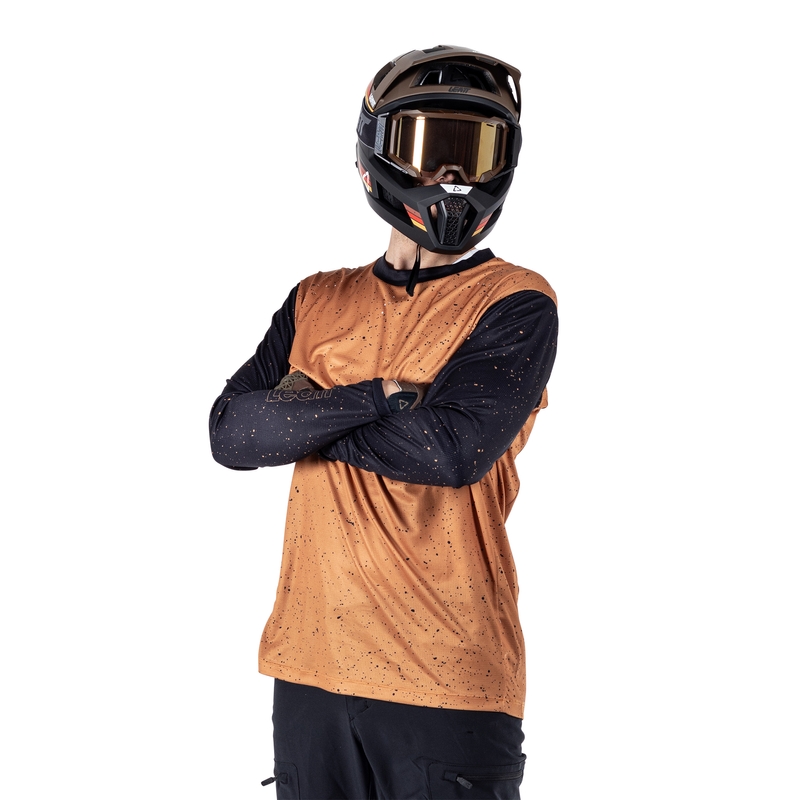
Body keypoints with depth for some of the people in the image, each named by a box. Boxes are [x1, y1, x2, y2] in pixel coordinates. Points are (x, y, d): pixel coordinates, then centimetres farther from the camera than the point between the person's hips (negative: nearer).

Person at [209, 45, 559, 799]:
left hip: (450, 681, -4)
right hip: (310, 667, 4)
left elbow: (456, 446, -19)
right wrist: (378, 398, -13)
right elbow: (230, 433, -2)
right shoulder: (318, 303, 11)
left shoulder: (518, 305, -4)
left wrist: (301, 418, -7)